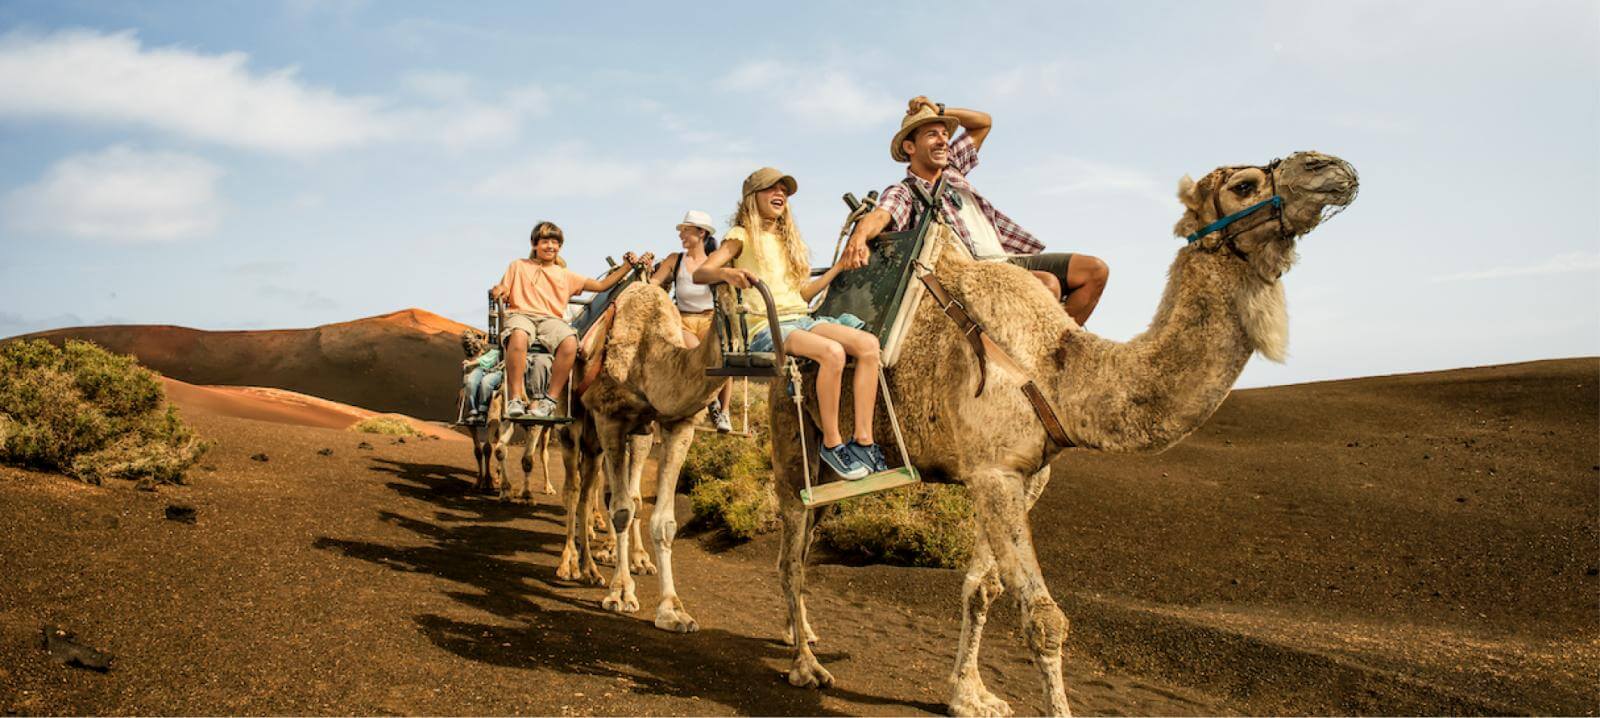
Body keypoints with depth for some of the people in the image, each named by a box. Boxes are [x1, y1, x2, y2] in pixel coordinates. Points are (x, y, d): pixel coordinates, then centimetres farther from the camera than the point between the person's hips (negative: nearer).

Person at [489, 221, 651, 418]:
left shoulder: (566, 275, 26)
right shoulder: (518, 266, 24)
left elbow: (601, 285, 22)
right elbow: (502, 292, 20)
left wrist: (627, 266, 13)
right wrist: (498, 292, -5)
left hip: (551, 319, 2)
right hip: (521, 314, -2)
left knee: (570, 342, -34)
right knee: (519, 336, -41)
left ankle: (550, 399, -24)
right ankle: (515, 399, -34)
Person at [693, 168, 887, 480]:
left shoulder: (787, 240, 25)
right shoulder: (742, 236, 5)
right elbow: (700, 274, -8)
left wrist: (839, 267, 22)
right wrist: (727, 272, -29)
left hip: (801, 319, 7)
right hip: (765, 327, -6)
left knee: (868, 343, -20)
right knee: (832, 352, -34)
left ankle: (863, 439, -22)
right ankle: (831, 443, -21)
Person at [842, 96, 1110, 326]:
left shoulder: (952, 167, 18)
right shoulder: (903, 192, -3)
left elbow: (984, 121, 28)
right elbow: (880, 215, -25)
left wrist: (939, 110, 12)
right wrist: (859, 236, -49)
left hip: (1009, 258, 9)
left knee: (1096, 270, -1)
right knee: (1048, 284, -33)